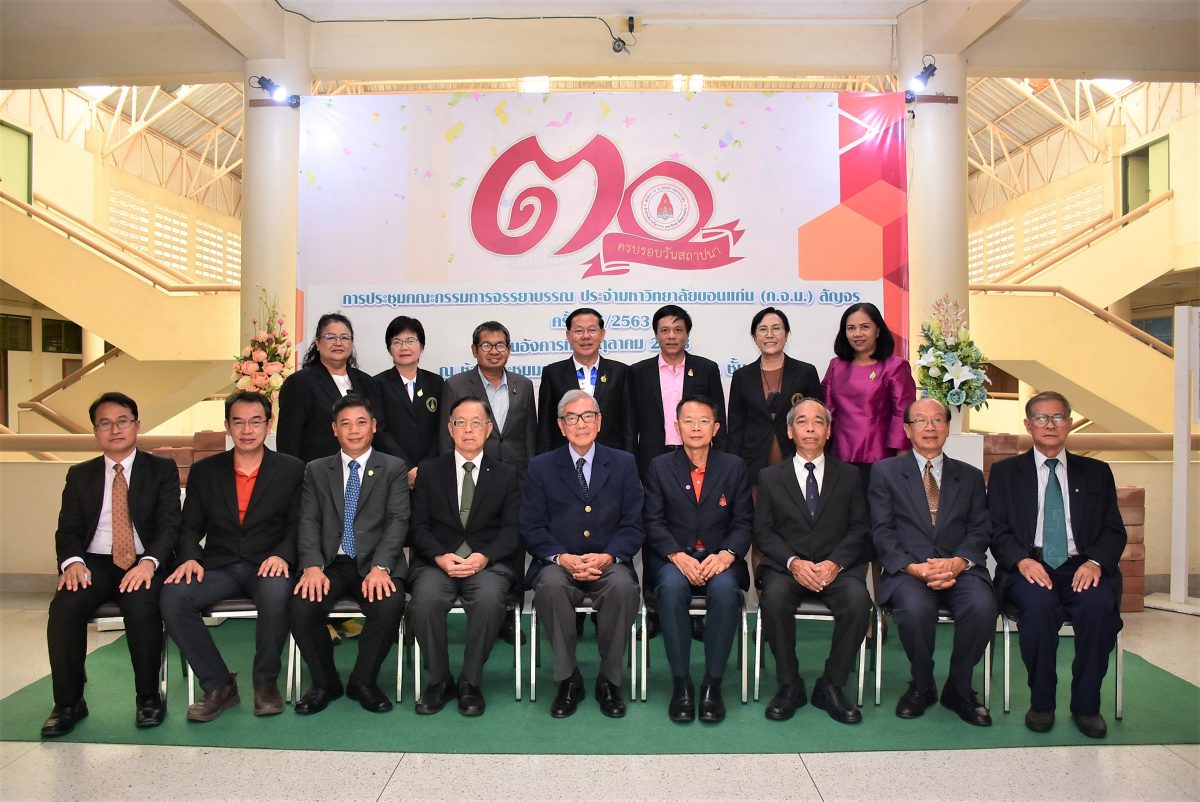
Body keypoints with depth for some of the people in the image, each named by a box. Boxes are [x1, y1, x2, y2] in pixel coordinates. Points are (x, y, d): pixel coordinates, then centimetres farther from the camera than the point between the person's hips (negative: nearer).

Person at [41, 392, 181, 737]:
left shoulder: (162, 469, 7)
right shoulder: (79, 475, 16)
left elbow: (169, 525, -3)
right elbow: (67, 529, 8)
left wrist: (149, 562, -22)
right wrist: (73, 561, -16)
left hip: (144, 563, -2)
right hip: (94, 563, 3)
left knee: (141, 605, -33)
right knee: (64, 607, -28)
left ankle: (148, 697, -14)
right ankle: (68, 702, -10)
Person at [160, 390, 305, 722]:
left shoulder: (291, 470, 6)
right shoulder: (204, 471, 13)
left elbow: (298, 524, 1)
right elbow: (190, 527, 11)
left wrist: (282, 555, -18)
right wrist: (189, 558, -10)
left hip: (267, 567, -3)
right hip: (218, 567, 3)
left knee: (276, 593, -36)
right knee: (172, 596, -25)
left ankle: (266, 682, -11)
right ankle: (218, 685, -10)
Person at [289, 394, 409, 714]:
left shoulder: (393, 468, 8)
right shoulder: (316, 470, 15)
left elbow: (398, 521, -3)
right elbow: (308, 521, 4)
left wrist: (380, 567, -19)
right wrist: (312, 566, -15)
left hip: (375, 564, -2)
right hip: (330, 563, 2)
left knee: (390, 605, -31)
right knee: (301, 606, -27)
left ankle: (363, 681, -3)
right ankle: (324, 683, 2)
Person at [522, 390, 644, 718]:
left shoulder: (623, 464, 10)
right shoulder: (541, 467, 9)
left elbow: (633, 525, 5)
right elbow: (532, 527, 3)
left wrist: (608, 557, -15)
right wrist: (562, 558, -16)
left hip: (608, 564, 0)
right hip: (559, 564, 0)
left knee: (623, 585, -33)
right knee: (551, 584, -34)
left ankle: (609, 680, -12)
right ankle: (568, 679, -15)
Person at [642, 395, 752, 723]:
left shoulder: (734, 467, 11)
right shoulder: (659, 467, 9)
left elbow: (744, 522, 5)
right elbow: (653, 522, 1)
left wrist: (726, 555, -15)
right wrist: (677, 556, -17)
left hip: (720, 559, 0)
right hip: (673, 559, 0)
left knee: (725, 589, -33)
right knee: (672, 588, -34)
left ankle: (712, 684, -19)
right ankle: (681, 684, -21)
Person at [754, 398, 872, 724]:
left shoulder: (848, 475, 14)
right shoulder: (770, 477, 12)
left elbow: (859, 528, 6)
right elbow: (763, 531, 4)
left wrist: (835, 562, -12)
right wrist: (793, 562, -14)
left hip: (836, 568, 1)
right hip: (787, 566, 0)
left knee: (858, 600, -31)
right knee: (774, 597, -33)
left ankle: (831, 687, -11)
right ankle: (789, 685, -13)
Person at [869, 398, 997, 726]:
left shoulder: (970, 476, 19)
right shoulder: (885, 471, 10)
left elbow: (980, 530, 8)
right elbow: (882, 531, 1)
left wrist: (958, 562, -13)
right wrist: (913, 567, -15)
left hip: (960, 568, 2)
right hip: (908, 570, -2)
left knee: (983, 606, -30)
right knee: (915, 608, -34)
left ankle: (958, 688, -4)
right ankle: (922, 686, -3)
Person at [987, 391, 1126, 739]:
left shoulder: (1096, 472, 18)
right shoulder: (1005, 472, 13)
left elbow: (1114, 530, 10)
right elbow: (997, 530, 4)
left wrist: (1095, 562, -12)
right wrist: (1022, 559, -17)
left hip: (1082, 568, 2)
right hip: (1029, 568, -1)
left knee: (1099, 604, -31)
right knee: (1039, 603, -34)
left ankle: (1086, 705, -12)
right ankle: (1041, 702, -14)